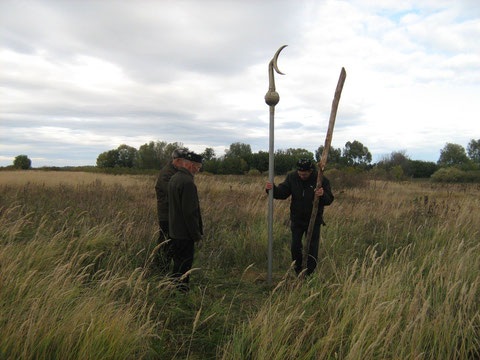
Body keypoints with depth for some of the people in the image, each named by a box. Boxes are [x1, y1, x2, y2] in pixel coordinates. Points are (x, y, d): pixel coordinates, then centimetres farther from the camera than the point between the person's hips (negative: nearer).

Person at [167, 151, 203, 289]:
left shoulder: (174, 178, 11)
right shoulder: (187, 182, -21)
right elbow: (189, 211, -23)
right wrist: (196, 234, -15)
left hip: (174, 230, 10)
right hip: (185, 233, -10)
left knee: (178, 262, 20)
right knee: (184, 265, 0)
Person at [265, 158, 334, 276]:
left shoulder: (321, 180, -15)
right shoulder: (292, 177, -8)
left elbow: (329, 200, -13)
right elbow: (282, 193, -7)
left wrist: (323, 195, -36)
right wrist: (272, 189, -27)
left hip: (314, 220, -2)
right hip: (297, 219, 2)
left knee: (312, 248, 7)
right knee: (295, 246, 8)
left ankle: (310, 274, 24)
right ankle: (298, 271, 29)